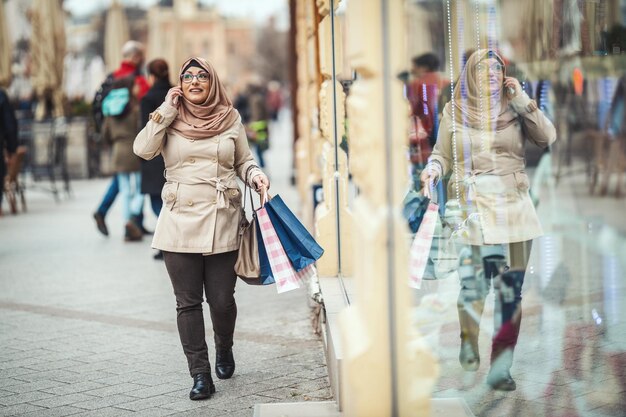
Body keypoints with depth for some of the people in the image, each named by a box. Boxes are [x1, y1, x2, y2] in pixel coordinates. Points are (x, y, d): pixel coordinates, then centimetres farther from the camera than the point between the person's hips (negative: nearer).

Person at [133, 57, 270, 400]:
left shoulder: (230, 118, 7)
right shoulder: (170, 119, 5)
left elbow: (244, 161, 16)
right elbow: (143, 150, -10)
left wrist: (256, 177, -5)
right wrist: (167, 109, -7)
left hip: (222, 221, 0)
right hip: (180, 222, 0)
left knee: (222, 300, 3)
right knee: (188, 302, 1)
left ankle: (224, 349, 33)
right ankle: (200, 375, 9)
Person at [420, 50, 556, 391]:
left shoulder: (514, 108, 8)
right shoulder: (454, 111, 7)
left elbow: (547, 138, -3)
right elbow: (442, 154, 8)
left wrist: (521, 100, -7)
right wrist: (433, 169, -14)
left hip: (513, 206, 2)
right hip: (471, 205, -1)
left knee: (511, 287, -1)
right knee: (472, 283, -11)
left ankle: (500, 368, 6)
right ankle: (469, 345, 18)